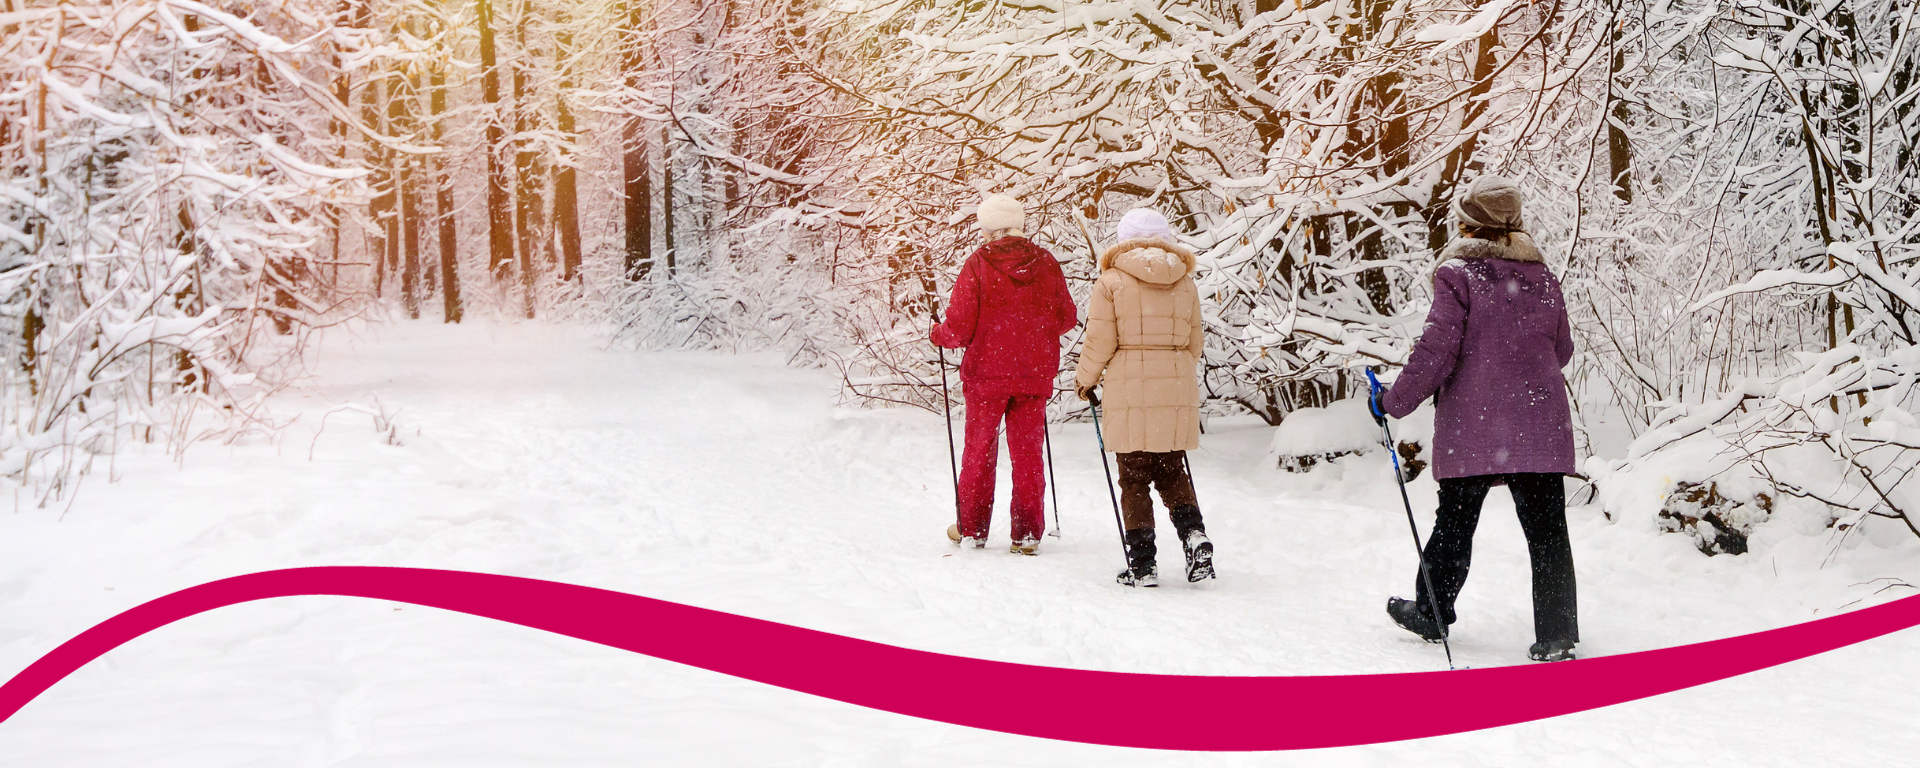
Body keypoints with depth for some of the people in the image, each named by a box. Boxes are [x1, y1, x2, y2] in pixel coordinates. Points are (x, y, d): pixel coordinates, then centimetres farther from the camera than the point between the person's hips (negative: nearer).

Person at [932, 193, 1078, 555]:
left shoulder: (977, 264, -11)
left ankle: (971, 529, 19)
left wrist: (939, 334, 11)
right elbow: (1066, 318, 6)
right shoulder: (1045, 263, -2)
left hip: (987, 373, -2)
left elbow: (960, 328, -11)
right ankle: (1027, 533, 8)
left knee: (979, 450, 12)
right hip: (1035, 374, 2)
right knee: (1028, 451, 9)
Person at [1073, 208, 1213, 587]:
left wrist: (1085, 380, 11)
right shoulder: (1186, 282, 8)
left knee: (1134, 478, 4)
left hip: (1130, 389, -3)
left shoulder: (1112, 281, -4)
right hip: (1178, 389, 3)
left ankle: (1142, 564, 3)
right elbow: (1193, 342, 11)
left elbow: (1100, 341, -5)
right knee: (1172, 471, 15)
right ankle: (1193, 533, -7)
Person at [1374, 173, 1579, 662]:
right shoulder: (1543, 277, 7)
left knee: (1455, 523, 11)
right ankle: (1556, 635, -1)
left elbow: (1437, 350, -12)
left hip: (1472, 427, -3)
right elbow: (1562, 350, 16)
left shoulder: (1457, 274, -7)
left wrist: (1396, 401, -3)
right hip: (1540, 425, 3)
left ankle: (1430, 614, 26)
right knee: (1546, 529, 3)